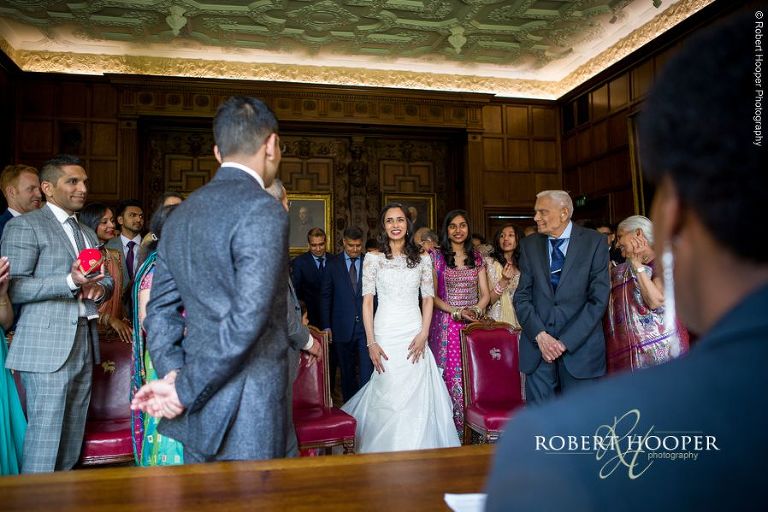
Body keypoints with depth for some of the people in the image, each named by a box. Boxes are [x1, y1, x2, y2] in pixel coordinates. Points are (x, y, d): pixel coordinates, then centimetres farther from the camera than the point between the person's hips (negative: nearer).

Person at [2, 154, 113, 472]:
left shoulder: (88, 234, 20)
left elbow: (106, 279, 24)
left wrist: (99, 288, 0)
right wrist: (70, 281, -24)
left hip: (84, 343, 7)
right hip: (47, 346, -7)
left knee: (73, 434, 12)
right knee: (45, 432, -3)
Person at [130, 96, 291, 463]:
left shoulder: (181, 214, 9)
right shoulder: (263, 212, -16)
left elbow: (161, 309, 9)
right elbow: (247, 320, -23)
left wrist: (173, 375, -1)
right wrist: (184, 391, -13)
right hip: (247, 418, -7)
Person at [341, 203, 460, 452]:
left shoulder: (422, 259, 8)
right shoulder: (373, 258, 3)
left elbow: (428, 299, 7)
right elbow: (367, 301, -1)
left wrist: (423, 334, -6)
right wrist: (371, 342, -8)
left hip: (414, 334, 2)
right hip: (385, 333, -1)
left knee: (416, 396, 3)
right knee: (387, 394, 0)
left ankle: (417, 450, 20)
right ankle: (387, 448, 18)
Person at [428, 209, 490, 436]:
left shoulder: (476, 257, 12)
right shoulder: (437, 257, 1)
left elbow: (485, 294, 11)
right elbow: (432, 296, -3)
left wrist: (476, 310, -9)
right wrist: (457, 312, -14)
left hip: (474, 324, 3)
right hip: (447, 326, -3)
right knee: (452, 377, -5)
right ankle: (455, 430, 5)